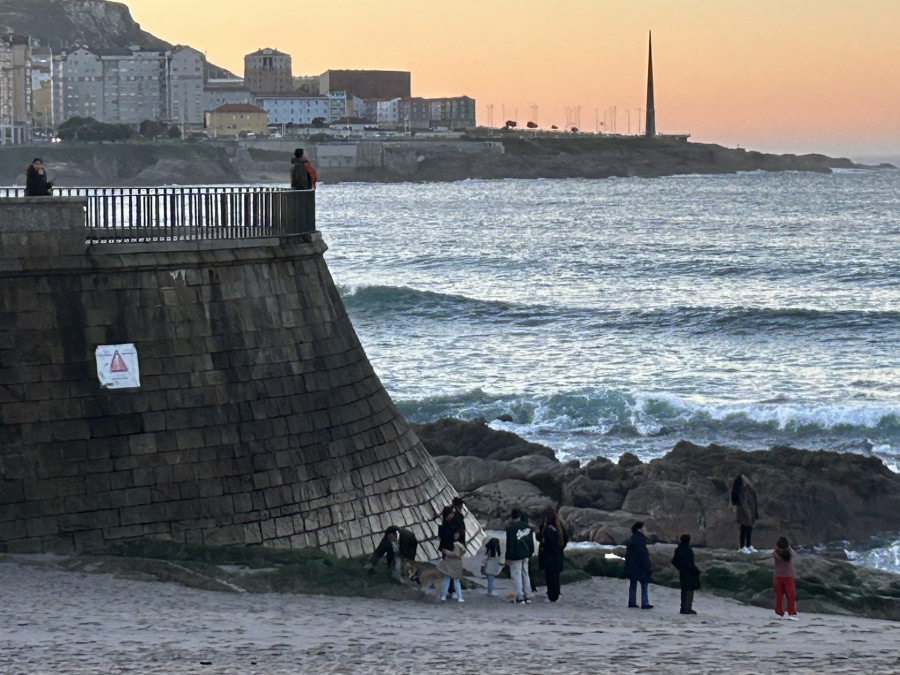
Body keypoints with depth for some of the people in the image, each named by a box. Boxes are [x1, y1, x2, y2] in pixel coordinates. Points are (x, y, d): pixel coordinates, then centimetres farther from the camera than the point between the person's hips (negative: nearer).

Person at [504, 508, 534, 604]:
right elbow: (531, 541, 12)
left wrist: (508, 558, -11)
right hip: (525, 554, 7)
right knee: (525, 575, 15)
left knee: (516, 575, -1)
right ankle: (528, 596, 17)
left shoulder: (510, 528, -16)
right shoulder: (527, 526, 6)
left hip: (515, 555, -7)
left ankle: (520, 597, -4)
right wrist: (531, 552, 21)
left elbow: (509, 544, -16)